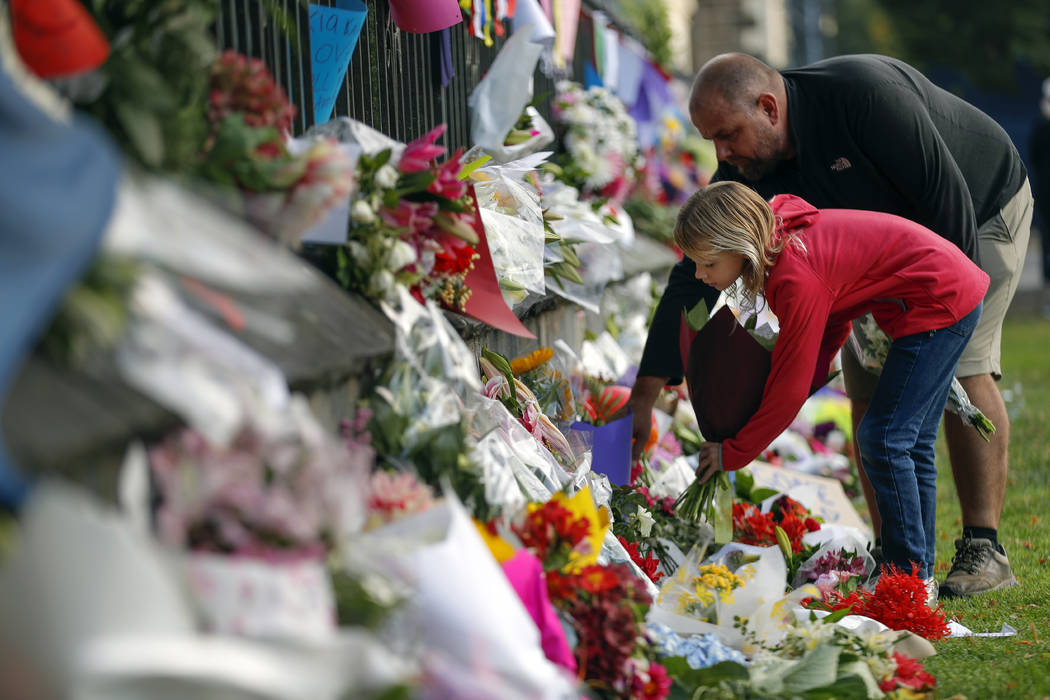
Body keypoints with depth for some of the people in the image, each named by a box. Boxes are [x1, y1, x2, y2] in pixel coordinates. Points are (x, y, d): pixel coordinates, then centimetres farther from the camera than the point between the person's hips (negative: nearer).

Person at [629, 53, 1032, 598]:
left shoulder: (864, 93, -37)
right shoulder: (746, 174, -17)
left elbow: (946, 193, -32)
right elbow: (696, 277, -16)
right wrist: (644, 396, -22)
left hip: (981, 213, -6)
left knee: (963, 365, -19)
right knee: (869, 390, -6)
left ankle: (984, 551, -14)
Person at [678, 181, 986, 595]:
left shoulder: (797, 278, -27)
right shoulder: (787, 238, 1)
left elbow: (790, 388, -20)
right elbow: (835, 320, 15)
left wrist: (732, 453, -10)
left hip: (940, 301, -10)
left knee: (884, 438, -9)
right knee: (911, 442, 14)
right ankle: (919, 573, 21)